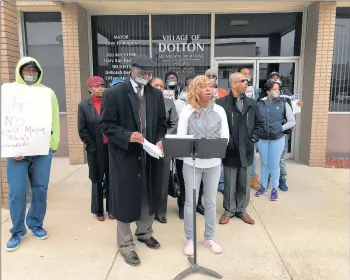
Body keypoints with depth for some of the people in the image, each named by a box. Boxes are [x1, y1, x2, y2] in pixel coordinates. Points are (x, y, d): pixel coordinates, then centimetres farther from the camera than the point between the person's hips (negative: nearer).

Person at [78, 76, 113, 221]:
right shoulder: (83, 105, -1)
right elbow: (82, 130, -2)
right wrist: (92, 146, -7)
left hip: (111, 147, 1)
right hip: (96, 149, -1)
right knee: (97, 180, 10)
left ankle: (111, 208, 24)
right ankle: (98, 210, 24)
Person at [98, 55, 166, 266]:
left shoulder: (156, 94, 5)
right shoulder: (114, 94, -9)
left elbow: (161, 122, 11)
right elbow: (106, 124, -10)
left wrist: (160, 140, -7)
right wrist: (127, 136, -23)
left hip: (150, 154, 5)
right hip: (125, 155, -4)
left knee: (149, 196, 17)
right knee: (125, 198, 6)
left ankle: (145, 233, 40)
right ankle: (126, 244, 24)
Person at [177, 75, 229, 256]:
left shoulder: (219, 110, 1)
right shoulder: (187, 111, -3)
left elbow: (225, 137, 0)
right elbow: (180, 137, -4)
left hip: (213, 162, 2)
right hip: (192, 162, -2)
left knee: (211, 202, 13)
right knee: (190, 201, 7)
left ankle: (209, 238, 30)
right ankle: (190, 239, 24)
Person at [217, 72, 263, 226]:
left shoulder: (252, 103, 6)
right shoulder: (221, 103, -11)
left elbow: (259, 124, 13)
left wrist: (253, 138, 2)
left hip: (246, 151, 4)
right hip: (230, 151, -4)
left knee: (244, 184, 13)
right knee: (229, 184, 9)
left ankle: (241, 209, 30)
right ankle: (229, 210, 26)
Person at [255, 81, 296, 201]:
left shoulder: (284, 104, -1)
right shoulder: (260, 104, 0)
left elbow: (292, 121, 1)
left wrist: (282, 128, -10)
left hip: (277, 139, -1)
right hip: (262, 138, 1)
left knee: (274, 164, 6)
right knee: (264, 163, 14)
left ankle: (274, 189, 20)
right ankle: (263, 186, 28)